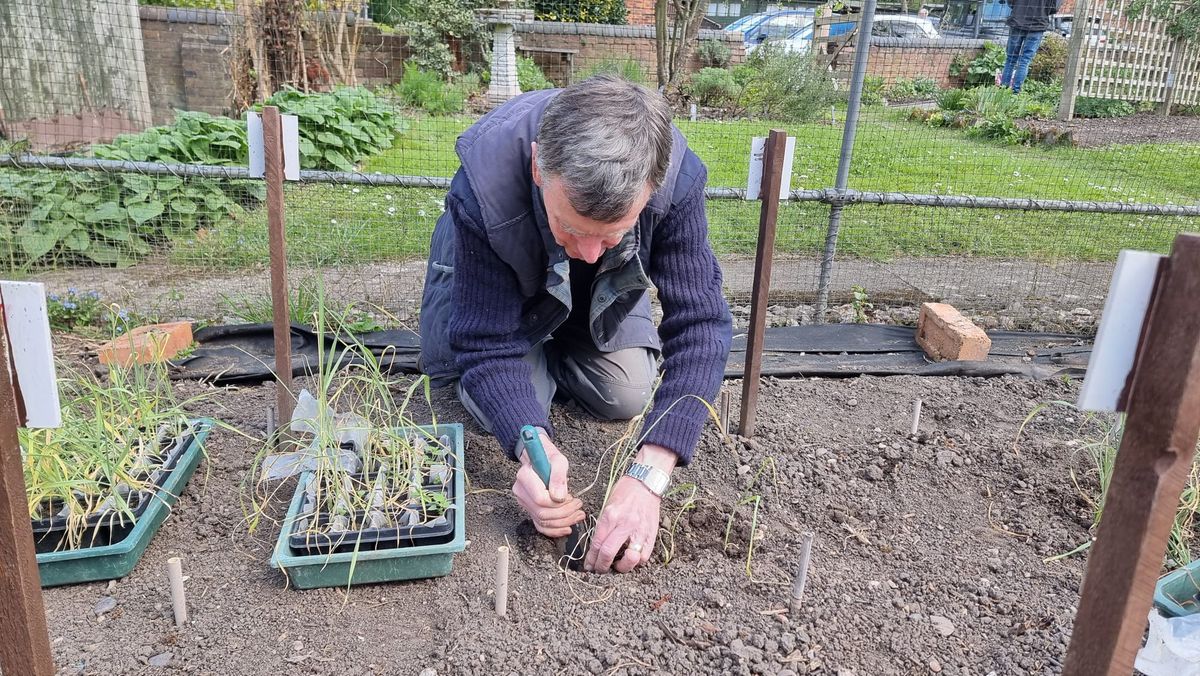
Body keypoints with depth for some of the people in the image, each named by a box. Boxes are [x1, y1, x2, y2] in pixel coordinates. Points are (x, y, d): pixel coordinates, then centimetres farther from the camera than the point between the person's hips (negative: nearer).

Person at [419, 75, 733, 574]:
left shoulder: (677, 177, -39)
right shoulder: (483, 188, -42)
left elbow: (700, 324, -38)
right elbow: (489, 345, -34)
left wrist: (650, 473, -49)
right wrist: (531, 446, -53)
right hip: (502, 279, -2)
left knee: (628, 397, -6)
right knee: (501, 408, -17)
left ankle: (552, 348, 24)